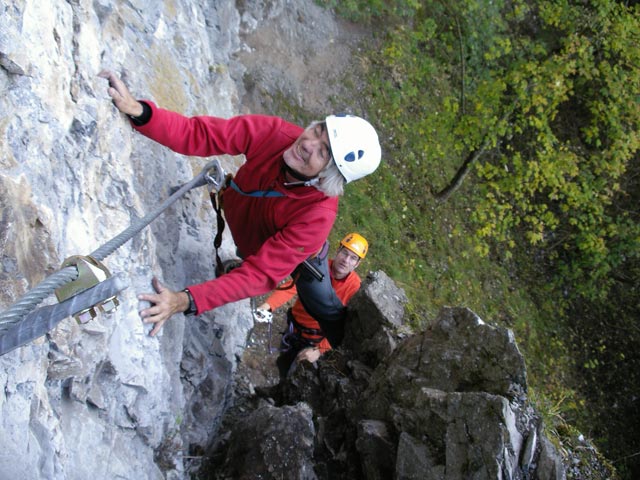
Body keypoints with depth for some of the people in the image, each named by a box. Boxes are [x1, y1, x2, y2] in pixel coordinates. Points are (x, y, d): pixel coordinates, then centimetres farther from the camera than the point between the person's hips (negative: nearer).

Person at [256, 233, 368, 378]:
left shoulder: (355, 287, -23)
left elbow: (346, 327, -25)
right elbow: (290, 288, -27)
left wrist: (319, 350, -33)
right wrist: (268, 305, -43)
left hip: (317, 340, -3)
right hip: (295, 330, 3)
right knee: (283, 365, 24)